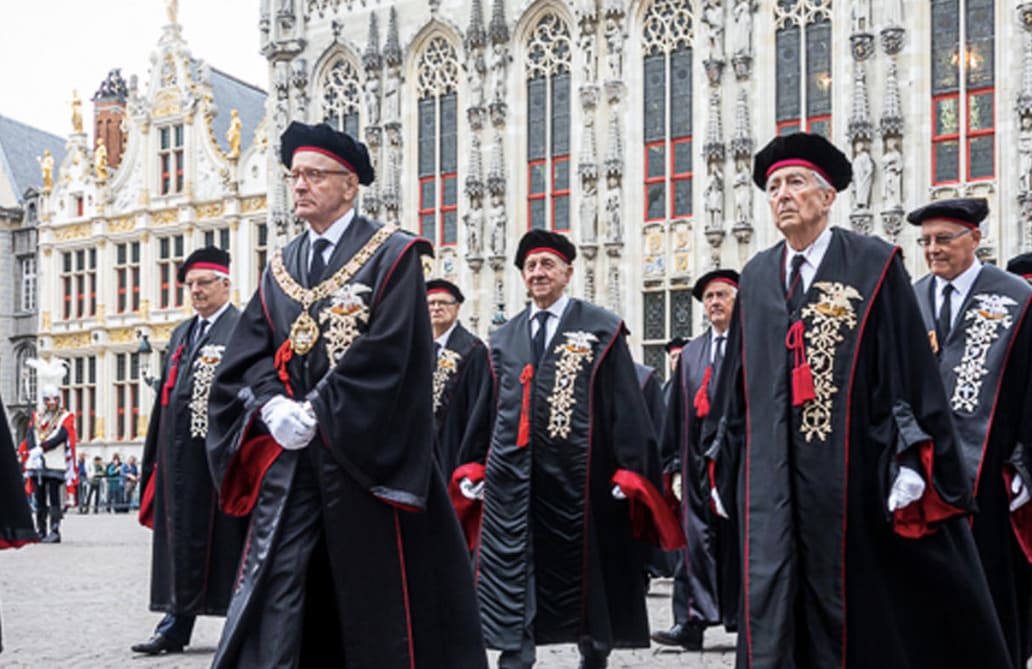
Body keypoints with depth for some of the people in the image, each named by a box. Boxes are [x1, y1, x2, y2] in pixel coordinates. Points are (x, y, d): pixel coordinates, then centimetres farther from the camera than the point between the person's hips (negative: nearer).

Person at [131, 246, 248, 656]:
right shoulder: (182, 333, 18)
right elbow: (166, 392, 19)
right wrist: (155, 456, 15)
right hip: (180, 453, 7)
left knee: (226, 537, 0)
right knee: (181, 539, 9)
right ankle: (176, 625, 15)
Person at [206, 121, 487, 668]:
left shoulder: (392, 255, -3)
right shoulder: (281, 266, 15)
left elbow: (385, 353, -13)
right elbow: (248, 353, 9)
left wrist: (316, 412, -15)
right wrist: (273, 405, -11)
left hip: (363, 453, -4)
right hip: (288, 456, 5)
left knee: (375, 593, 2)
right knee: (273, 593, -1)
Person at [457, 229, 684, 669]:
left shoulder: (601, 329, 1)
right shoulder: (503, 339, 13)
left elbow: (626, 404, -3)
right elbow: (489, 408, 16)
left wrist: (630, 470, -9)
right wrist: (474, 464, 9)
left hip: (576, 477, -3)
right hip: (511, 476, 3)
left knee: (582, 569, 10)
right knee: (507, 575, -3)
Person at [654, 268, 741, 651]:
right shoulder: (690, 354, 16)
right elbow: (676, 414, 16)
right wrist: (676, 466, 10)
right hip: (699, 459, 4)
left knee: (741, 540, 2)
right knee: (698, 540, 0)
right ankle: (692, 622, -1)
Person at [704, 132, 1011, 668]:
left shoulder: (874, 266, -2)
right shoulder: (756, 277, 11)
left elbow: (910, 369, -5)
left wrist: (911, 461, -11)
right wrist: (723, 471, 14)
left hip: (849, 476, -3)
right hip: (771, 478, 4)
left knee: (848, 606, 7)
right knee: (769, 613, -1)